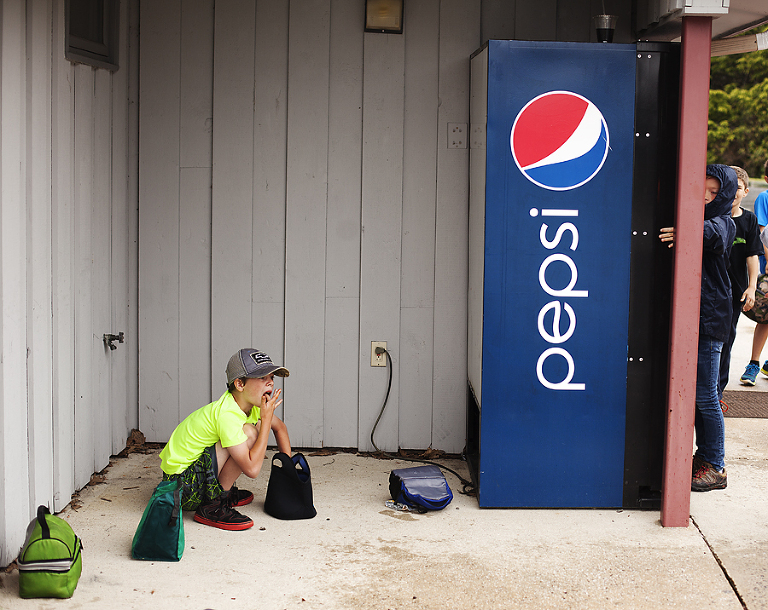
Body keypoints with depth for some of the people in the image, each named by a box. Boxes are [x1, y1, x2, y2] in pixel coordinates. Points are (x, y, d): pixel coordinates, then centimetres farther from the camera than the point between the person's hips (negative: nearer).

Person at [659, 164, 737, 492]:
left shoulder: (724, 224, -7)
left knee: (705, 395, -4)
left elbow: (711, 231, -29)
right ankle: (703, 454, 24)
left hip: (710, 318, -6)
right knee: (692, 391, 12)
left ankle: (716, 467, 4)